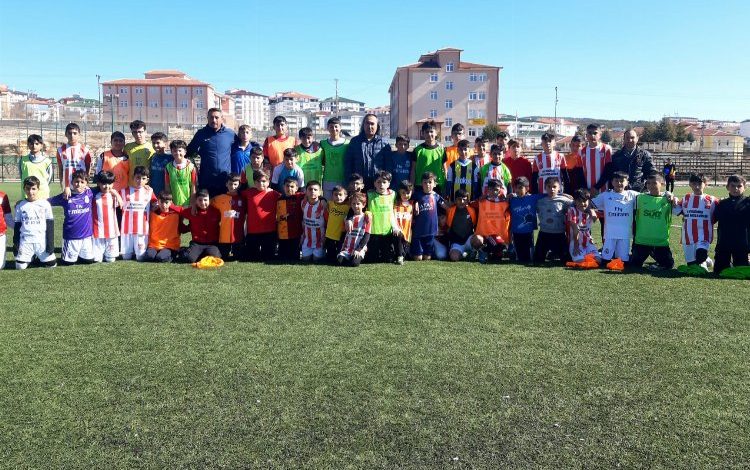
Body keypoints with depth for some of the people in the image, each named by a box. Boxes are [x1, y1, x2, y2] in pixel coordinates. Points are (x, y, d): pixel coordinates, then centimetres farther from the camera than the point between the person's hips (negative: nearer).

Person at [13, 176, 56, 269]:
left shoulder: (45, 204, -1)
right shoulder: (20, 205, 5)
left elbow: (50, 224, 0)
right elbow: (17, 225, 10)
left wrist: (50, 243, -5)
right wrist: (15, 243, 5)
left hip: (42, 241, -1)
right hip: (25, 241, 1)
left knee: (51, 264, -6)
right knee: (20, 266, -6)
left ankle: (38, 256, 24)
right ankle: (32, 257, 26)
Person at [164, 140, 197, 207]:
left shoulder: (190, 166, -7)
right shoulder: (168, 167, 0)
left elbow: (193, 186, -4)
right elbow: (167, 186, 5)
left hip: (187, 203, -2)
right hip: (173, 203, 2)